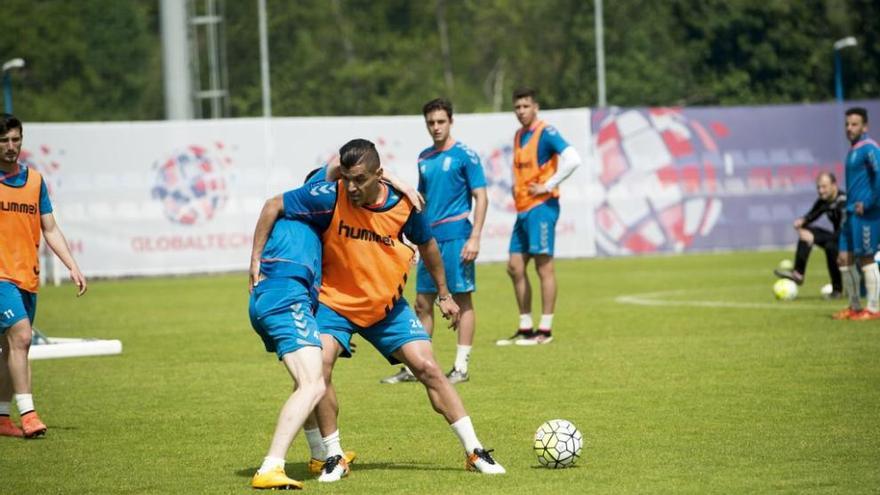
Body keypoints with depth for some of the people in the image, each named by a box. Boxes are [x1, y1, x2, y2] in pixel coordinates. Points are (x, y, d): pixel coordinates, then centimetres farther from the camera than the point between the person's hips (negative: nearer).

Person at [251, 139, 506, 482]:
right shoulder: (330, 197, -23)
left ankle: (474, 452, 5)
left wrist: (443, 294, 16)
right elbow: (273, 207, -12)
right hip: (335, 303, -1)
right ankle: (333, 458, -5)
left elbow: (427, 245, 6)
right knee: (319, 366, -22)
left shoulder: (404, 205, -14)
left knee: (428, 368, -5)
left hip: (388, 306, 1)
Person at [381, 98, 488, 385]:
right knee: (423, 302, 8)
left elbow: (481, 197, -7)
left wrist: (475, 237, -15)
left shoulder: (464, 155, -5)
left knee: (462, 300, -2)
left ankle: (461, 368, 1)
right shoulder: (424, 158, 14)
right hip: (430, 238, 7)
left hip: (456, 236, -7)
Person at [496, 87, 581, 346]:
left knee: (544, 266, -6)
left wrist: (549, 185, -18)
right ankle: (525, 328, 14)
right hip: (522, 208, 9)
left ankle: (545, 330, -4)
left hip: (541, 206, -9)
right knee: (515, 267, 7)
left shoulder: (546, 133, -9)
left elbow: (572, 158, -22)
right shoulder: (518, 136, 16)